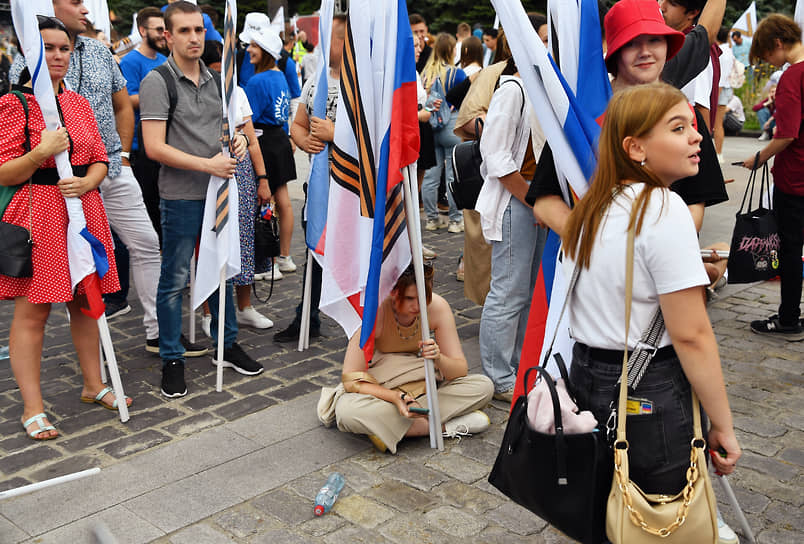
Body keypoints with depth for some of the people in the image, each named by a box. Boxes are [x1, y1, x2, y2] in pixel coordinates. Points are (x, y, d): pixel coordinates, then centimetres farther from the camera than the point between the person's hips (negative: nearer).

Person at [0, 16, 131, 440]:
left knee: (85, 301, 13)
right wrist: (42, 152, -23)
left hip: (83, 210, 6)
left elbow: (100, 160, 13)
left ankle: (94, 385, 27)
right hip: (35, 215, -6)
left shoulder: (79, 103, 14)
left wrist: (86, 182, -8)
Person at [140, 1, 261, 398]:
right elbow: (155, 148, -17)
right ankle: (172, 360, 15)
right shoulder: (157, 82, -10)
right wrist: (208, 165, -20)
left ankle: (227, 345, 30)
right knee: (174, 280, 3)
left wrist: (237, 138, -1)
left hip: (217, 191, 6)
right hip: (180, 196, -6)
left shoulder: (214, 79, 11)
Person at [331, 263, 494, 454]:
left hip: (423, 386, 3)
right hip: (381, 390, -2)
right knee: (346, 411, -36)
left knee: (484, 386, -19)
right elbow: (351, 379, -24)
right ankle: (445, 426, -26)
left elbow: (461, 370, -12)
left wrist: (439, 358, -35)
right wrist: (396, 397, -38)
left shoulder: (438, 307, -17)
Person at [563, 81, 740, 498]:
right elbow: (690, 335, -19)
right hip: (649, 393, -8)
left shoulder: (594, 206, 7)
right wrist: (723, 426, -11)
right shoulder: (664, 209, -18)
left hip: (587, 380, 8)